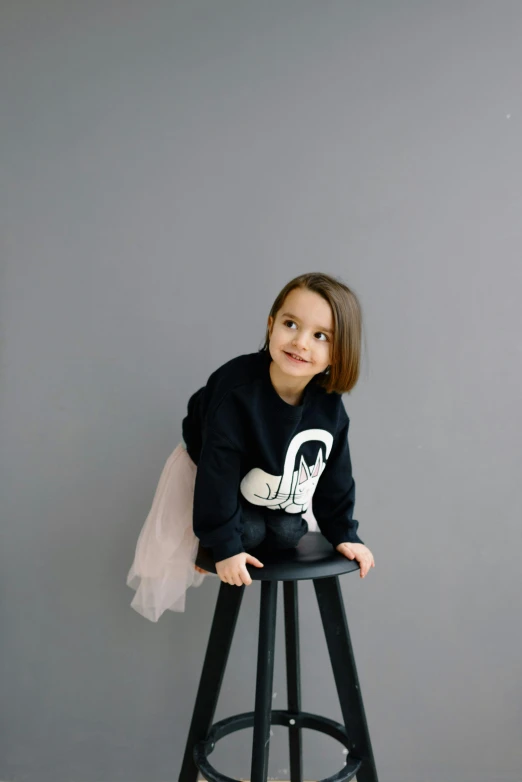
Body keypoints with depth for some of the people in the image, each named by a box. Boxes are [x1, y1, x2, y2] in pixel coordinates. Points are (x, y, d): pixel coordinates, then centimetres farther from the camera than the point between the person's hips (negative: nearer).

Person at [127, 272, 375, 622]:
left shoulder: (330, 405, -22)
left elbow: (335, 475, -6)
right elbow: (217, 471, -31)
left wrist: (343, 534, -4)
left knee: (288, 534, -11)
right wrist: (224, 545, -27)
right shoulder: (236, 392, -38)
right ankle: (198, 544, 11)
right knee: (248, 532, -18)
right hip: (215, 477, -4)